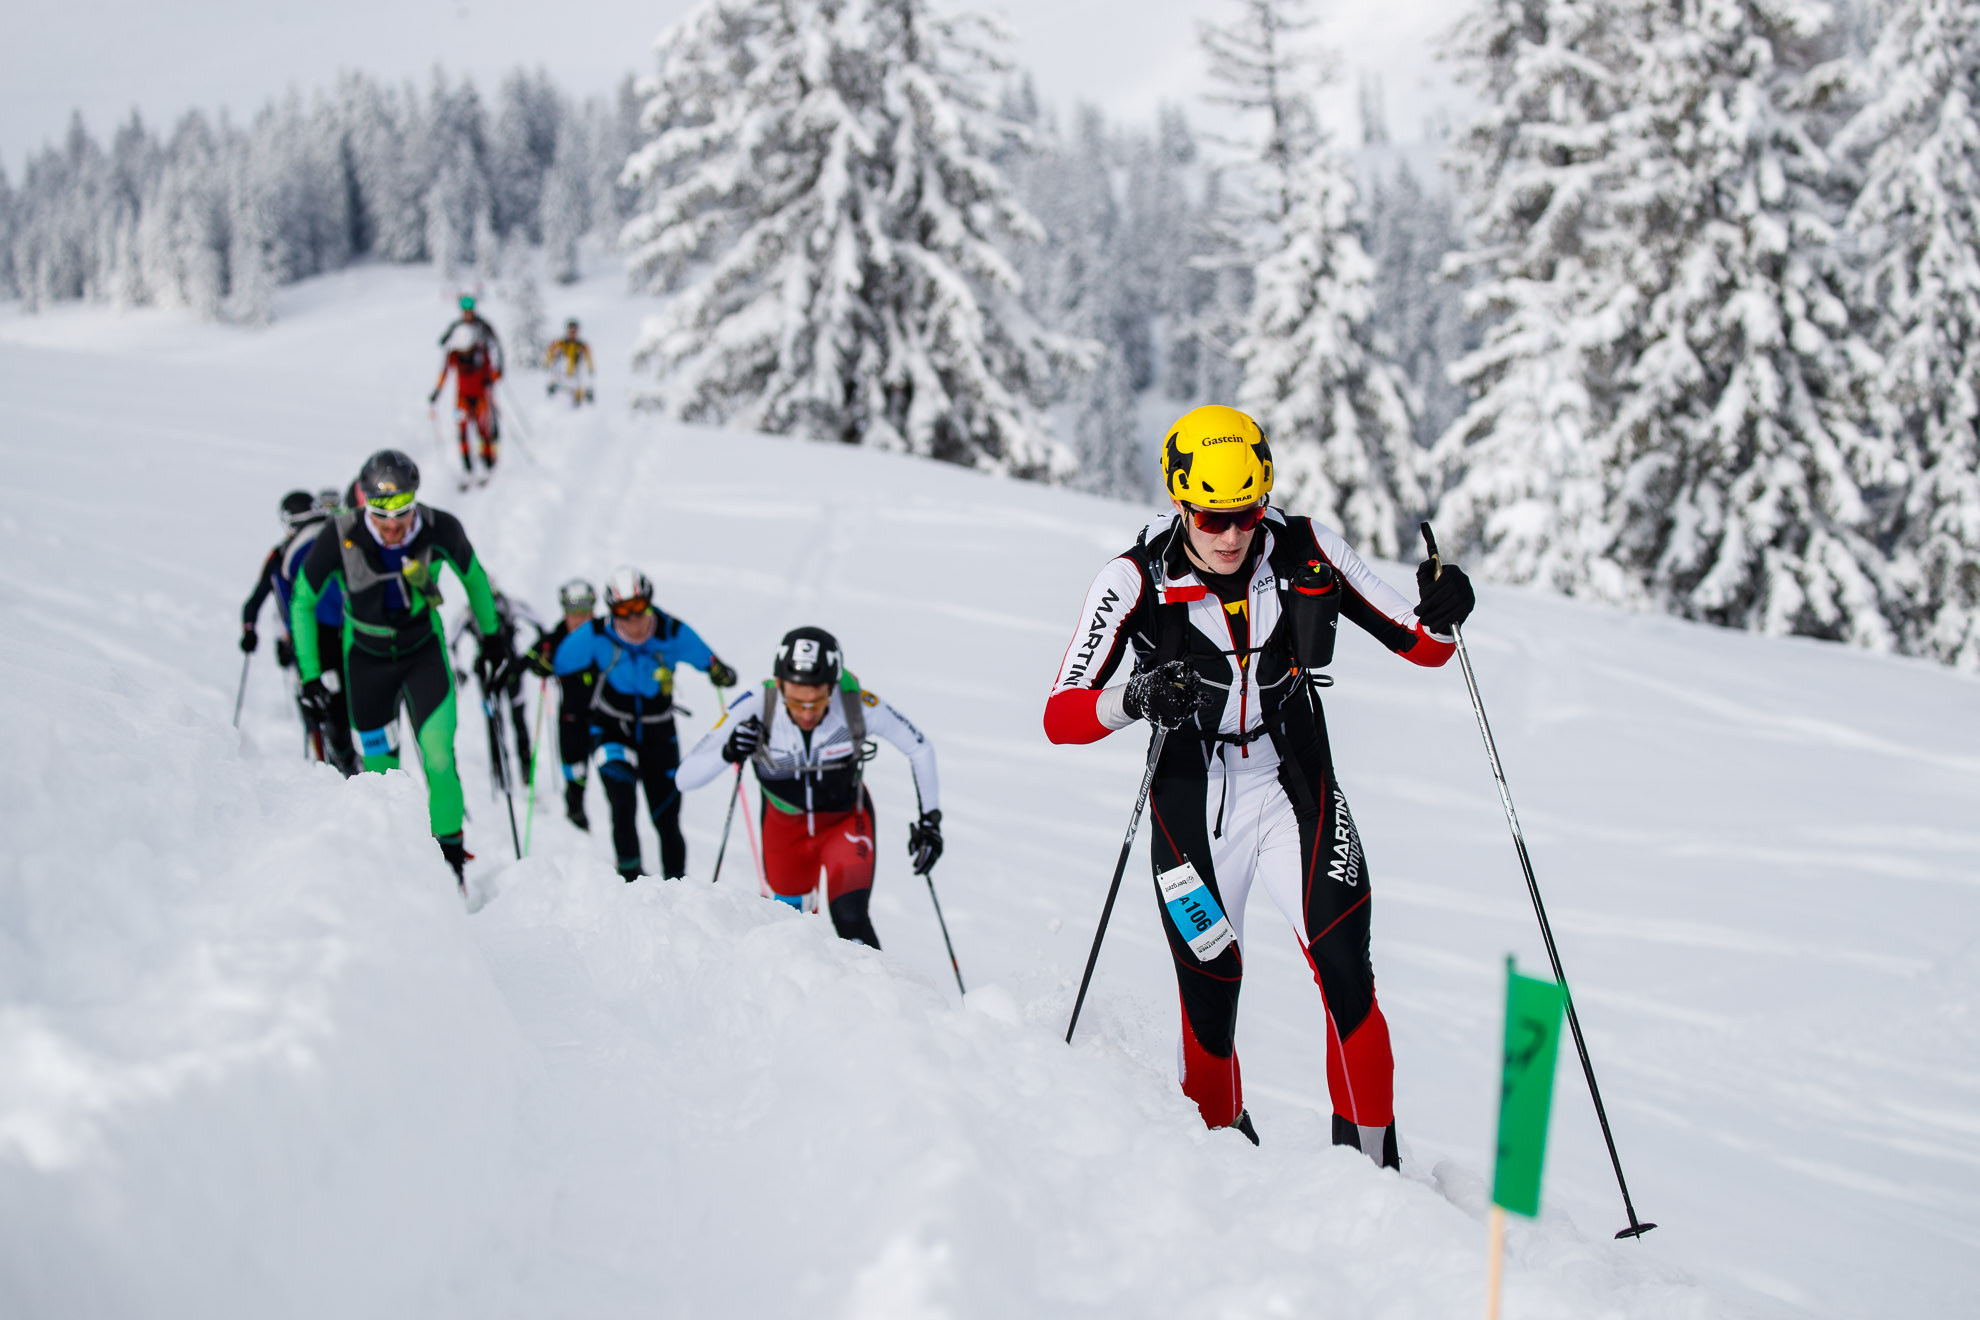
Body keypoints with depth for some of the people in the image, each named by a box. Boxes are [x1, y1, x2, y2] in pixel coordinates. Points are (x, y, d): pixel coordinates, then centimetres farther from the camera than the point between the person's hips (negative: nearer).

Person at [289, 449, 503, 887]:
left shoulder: (440, 530, -25)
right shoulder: (340, 539, -26)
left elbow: (473, 577, -1)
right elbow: (302, 601, -9)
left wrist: (492, 637, 9)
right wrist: (310, 673, -9)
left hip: (425, 653, 0)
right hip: (366, 659, 0)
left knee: (439, 760, -14)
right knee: (380, 771, 4)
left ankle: (452, 857, 2)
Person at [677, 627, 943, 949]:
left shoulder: (856, 703, -30)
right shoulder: (756, 708, -31)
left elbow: (920, 748, -11)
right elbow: (685, 778, -29)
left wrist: (930, 818, -11)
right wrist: (727, 753, -48)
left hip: (846, 821, -1)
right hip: (785, 825, 1)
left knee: (850, 920, -23)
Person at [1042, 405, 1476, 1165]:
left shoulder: (1306, 553, -8)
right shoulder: (1136, 580, -14)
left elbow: (1419, 647, -1)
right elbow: (1061, 717, -18)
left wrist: (1440, 618, -23)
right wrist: (1135, 701, -38)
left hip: (1297, 795, 1)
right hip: (1192, 807, -1)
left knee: (1347, 979, -15)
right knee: (1210, 1007, 1)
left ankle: (1373, 1166, -4)